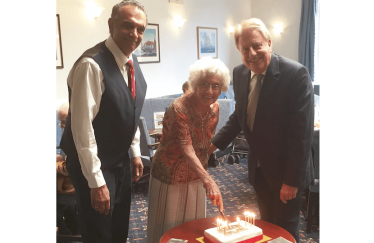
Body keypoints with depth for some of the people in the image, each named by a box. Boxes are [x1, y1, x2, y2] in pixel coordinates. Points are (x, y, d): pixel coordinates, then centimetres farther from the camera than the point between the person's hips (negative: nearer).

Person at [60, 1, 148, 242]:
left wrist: (135, 152, 13)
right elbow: (82, 127, -25)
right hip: (94, 166, -7)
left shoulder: (132, 62, 1)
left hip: (122, 161, 8)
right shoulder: (92, 65, -25)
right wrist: (96, 181, -21)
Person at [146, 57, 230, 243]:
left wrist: (204, 178, 12)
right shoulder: (179, 109, -27)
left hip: (195, 176, 6)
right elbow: (187, 151, -35)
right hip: (170, 176, -6)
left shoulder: (215, 108, -5)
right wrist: (209, 181, -46)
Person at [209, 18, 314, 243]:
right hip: (258, 167, 6)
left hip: (286, 169, -5)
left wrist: (292, 180, -19)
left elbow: (302, 131, -21)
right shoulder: (240, 73, -2)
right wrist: (214, 144, 2)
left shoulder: (296, 74, -21)